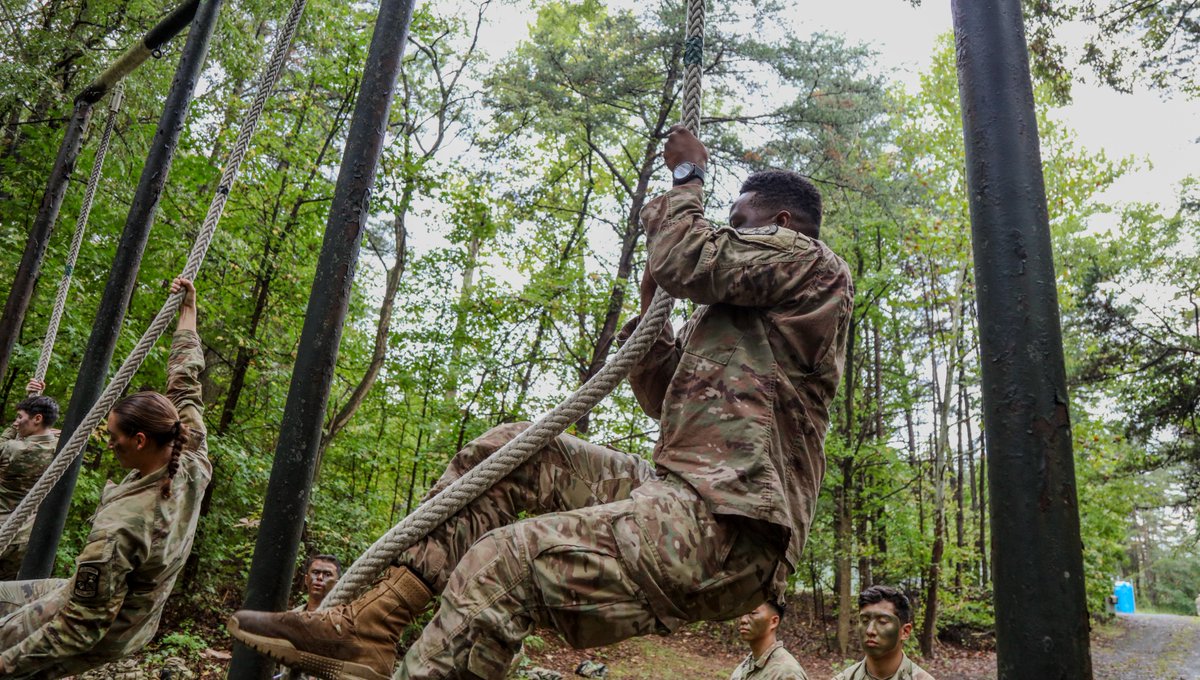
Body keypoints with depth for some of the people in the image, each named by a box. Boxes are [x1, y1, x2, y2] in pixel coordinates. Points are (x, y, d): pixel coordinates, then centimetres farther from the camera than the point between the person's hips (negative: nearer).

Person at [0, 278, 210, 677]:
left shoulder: (121, 526, -37)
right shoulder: (193, 467, -20)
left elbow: (78, 630, -28)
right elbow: (185, 381, -8)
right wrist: (187, 312, -1)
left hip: (97, 637, -8)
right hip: (136, 613, 8)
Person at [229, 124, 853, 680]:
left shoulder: (808, 259, 1)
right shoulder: (729, 315, 29)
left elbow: (688, 260, -13)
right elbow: (666, 400, 30)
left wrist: (686, 178, 6)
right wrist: (651, 311, 19)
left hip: (727, 523, -10)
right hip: (681, 492, 10)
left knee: (504, 561, -27)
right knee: (509, 448, 7)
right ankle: (371, 625, 2)